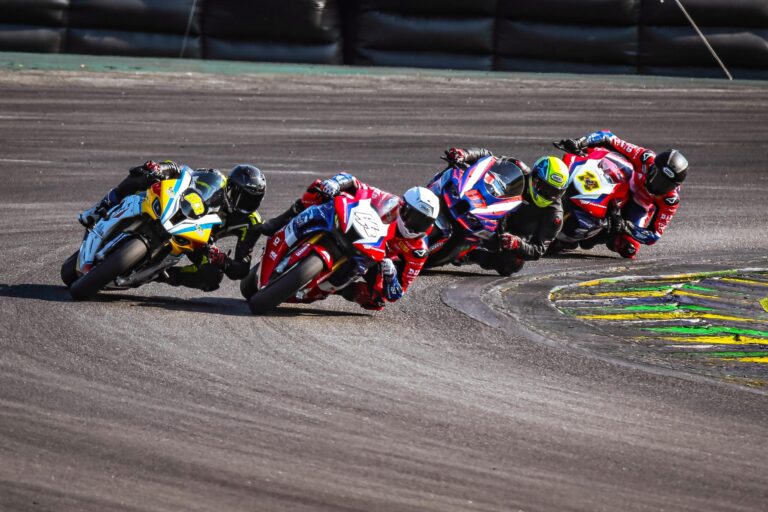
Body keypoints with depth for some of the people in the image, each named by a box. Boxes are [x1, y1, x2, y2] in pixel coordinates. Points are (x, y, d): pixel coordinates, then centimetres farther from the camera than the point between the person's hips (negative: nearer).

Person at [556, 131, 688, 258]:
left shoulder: (671, 201, -35)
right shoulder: (646, 159, -36)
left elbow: (654, 236, -31)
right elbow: (607, 138, -31)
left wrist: (625, 227, -46)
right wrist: (579, 143, -46)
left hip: (640, 207, -1)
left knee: (628, 251, -16)